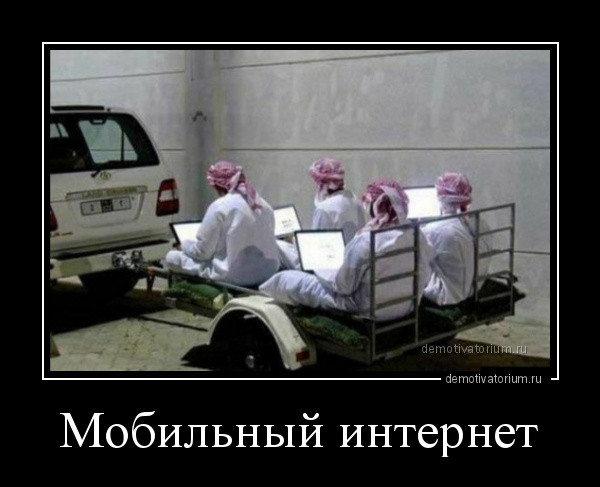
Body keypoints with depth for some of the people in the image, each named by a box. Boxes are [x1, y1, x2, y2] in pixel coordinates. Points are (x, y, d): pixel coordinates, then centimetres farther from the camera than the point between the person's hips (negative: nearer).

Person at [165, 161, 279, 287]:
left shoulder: (219, 207, -11)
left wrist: (184, 244, 14)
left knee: (172, 257, 8)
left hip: (235, 276, -7)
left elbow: (202, 252, -7)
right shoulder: (264, 205, 7)